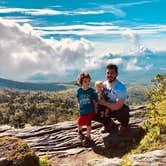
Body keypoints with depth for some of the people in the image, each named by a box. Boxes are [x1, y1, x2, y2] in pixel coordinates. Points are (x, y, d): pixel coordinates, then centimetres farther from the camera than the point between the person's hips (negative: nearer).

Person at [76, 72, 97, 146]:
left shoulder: (92, 91, -11)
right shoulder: (79, 90, -7)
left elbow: (94, 102, -2)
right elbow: (78, 101, 7)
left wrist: (95, 110, -2)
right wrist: (79, 108, 7)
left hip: (90, 111, -1)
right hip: (82, 111, 2)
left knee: (88, 124, 2)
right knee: (80, 123, 12)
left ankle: (88, 136, 22)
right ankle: (80, 131, 45)